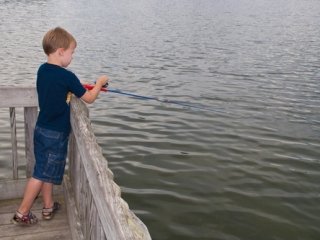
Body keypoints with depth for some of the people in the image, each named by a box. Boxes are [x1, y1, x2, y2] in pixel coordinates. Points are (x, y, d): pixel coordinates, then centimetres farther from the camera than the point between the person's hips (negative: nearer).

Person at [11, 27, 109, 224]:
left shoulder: (42, 70, 4)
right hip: (55, 134, -8)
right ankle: (22, 213, 13)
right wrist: (99, 83, 7)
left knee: (46, 170, 18)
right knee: (42, 173, 2)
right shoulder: (67, 76, -20)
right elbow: (89, 99, -10)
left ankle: (49, 206, 32)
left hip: (42, 129, 8)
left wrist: (83, 88, 14)